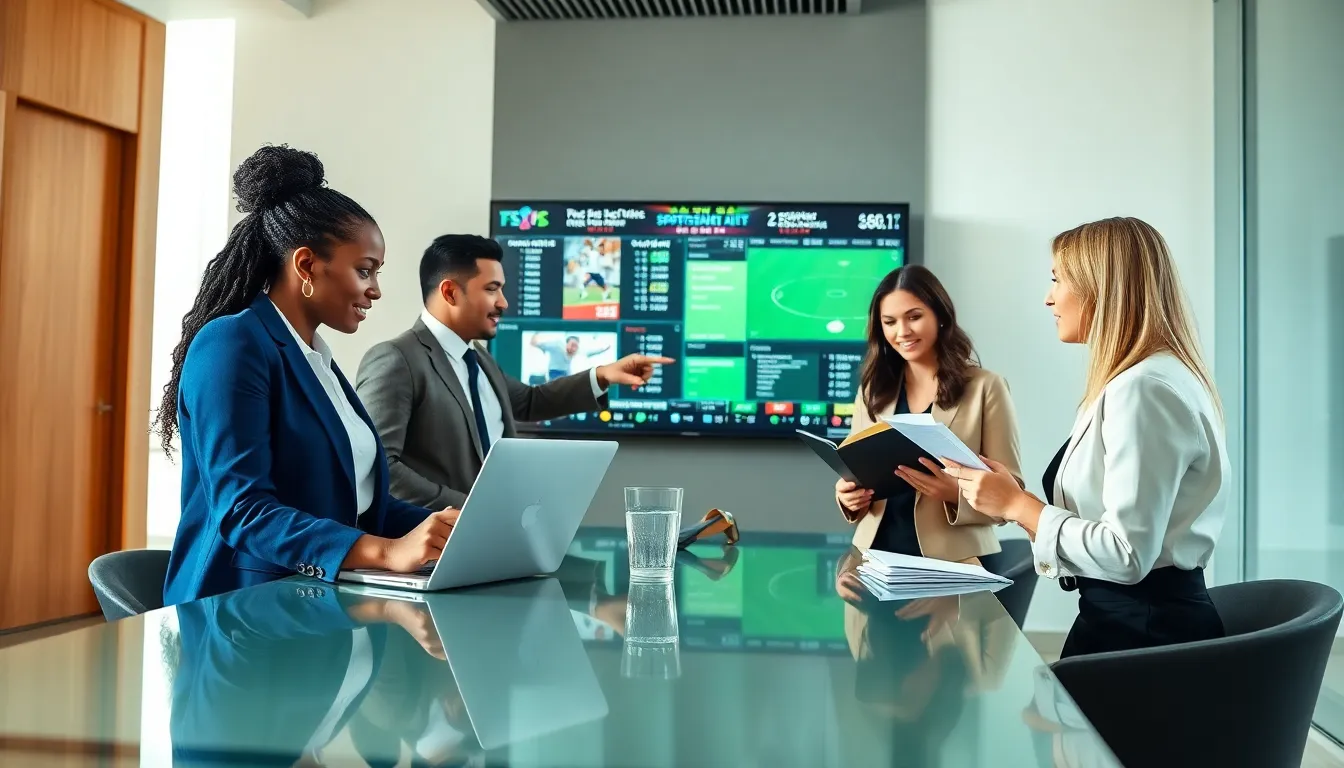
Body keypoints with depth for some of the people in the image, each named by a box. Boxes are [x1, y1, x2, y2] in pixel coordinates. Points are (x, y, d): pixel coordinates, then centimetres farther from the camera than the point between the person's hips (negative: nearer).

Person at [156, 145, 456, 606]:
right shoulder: (231, 344, -11)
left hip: (325, 599, 8)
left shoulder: (317, 359, 16)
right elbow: (241, 509, -21)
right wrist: (387, 552, -31)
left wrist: (450, 528, 0)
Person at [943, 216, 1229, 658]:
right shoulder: (1139, 379, 14)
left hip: (1145, 631, -9)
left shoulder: (1144, 389, -18)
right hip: (1129, 617, 9)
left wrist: (1016, 504, -14)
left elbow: (1127, 555, -24)